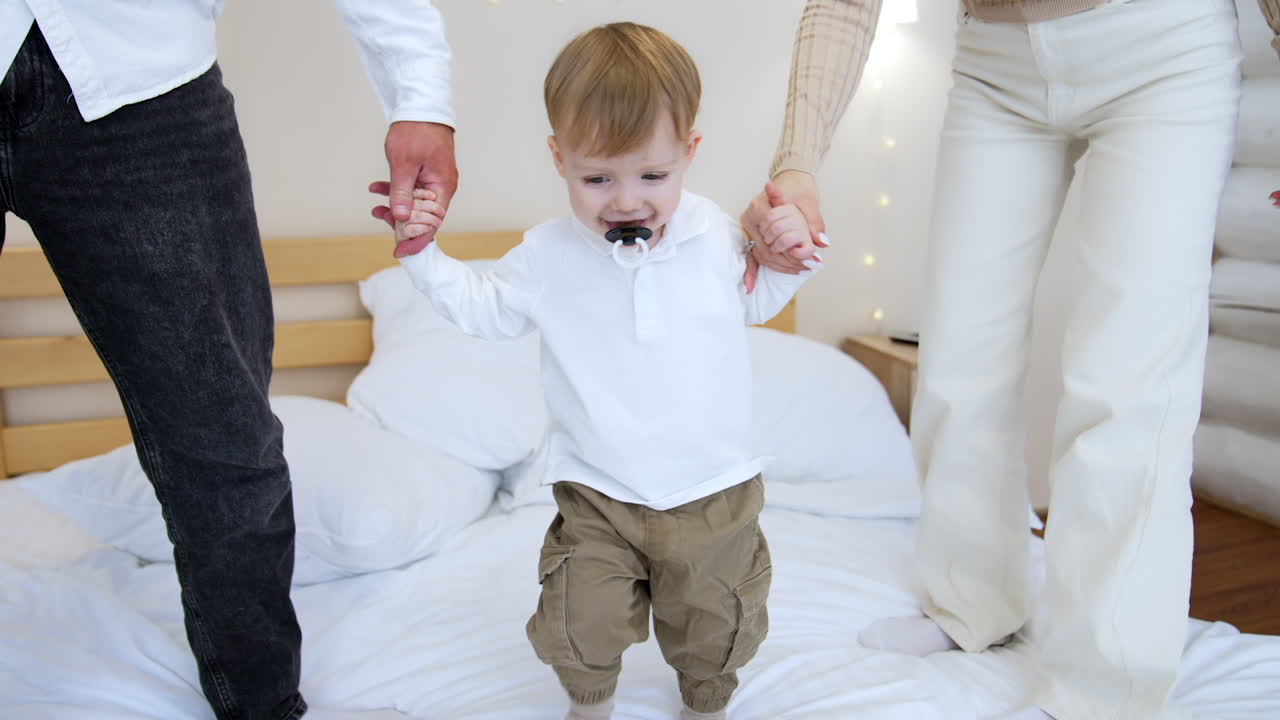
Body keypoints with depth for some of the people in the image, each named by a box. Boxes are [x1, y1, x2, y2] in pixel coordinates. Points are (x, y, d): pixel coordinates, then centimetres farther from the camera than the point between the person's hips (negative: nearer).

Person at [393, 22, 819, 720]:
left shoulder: (717, 236, -7)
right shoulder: (548, 256, -9)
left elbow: (753, 301, 12)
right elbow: (483, 307, 7)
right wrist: (423, 252, -4)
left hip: (714, 491, 1)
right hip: (597, 496, 0)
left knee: (713, 627, 18)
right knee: (581, 628, 5)